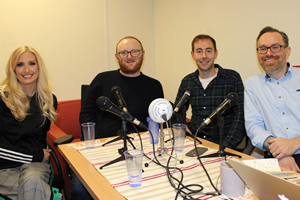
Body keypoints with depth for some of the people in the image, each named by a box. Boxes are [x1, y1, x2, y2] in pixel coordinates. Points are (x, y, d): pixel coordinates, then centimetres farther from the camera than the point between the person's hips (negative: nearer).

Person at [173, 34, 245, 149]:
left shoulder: (232, 78, 1)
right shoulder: (187, 82, 11)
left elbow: (240, 115, -6)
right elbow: (178, 112, 20)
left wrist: (225, 146, -16)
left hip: (221, 144, -2)